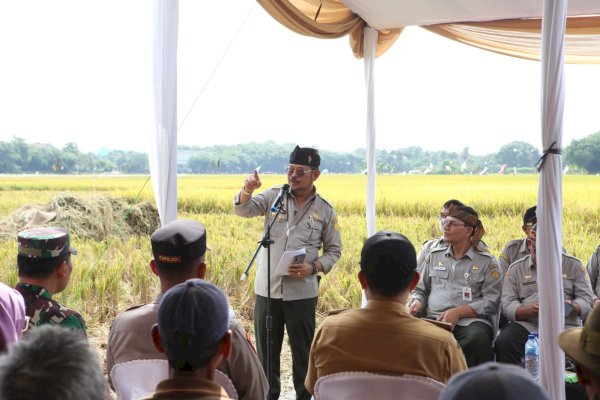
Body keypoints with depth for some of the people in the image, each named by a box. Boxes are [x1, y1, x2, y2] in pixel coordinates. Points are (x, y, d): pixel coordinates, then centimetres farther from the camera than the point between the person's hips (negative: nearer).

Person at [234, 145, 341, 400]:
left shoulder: (325, 210, 0)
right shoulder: (274, 196, 1)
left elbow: (334, 251, 5)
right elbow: (243, 210, -12)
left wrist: (313, 268, -14)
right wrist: (248, 190, -34)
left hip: (302, 293, -1)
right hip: (267, 289, 1)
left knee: (303, 351, 9)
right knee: (266, 349, 12)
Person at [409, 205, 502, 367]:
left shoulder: (487, 261, 8)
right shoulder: (434, 256, 20)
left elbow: (491, 302, 0)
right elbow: (420, 290, 25)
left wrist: (458, 312, -12)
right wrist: (416, 302, 0)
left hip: (471, 320, -2)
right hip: (434, 320, 2)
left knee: (478, 338, -38)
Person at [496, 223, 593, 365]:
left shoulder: (573, 265, 14)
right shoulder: (516, 268, 14)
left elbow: (587, 301, 9)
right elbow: (507, 305, 6)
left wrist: (570, 306, -14)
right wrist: (528, 310, -15)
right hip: (527, 325, 1)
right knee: (503, 342, -30)